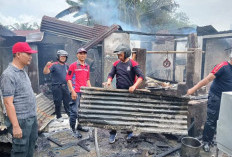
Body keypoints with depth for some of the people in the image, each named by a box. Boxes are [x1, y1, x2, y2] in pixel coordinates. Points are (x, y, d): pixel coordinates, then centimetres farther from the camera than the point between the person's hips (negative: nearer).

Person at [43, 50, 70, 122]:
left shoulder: (66, 66, 12)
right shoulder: (54, 65, -6)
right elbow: (45, 72, -18)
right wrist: (47, 65, -35)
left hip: (65, 86, 5)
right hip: (56, 87, -5)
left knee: (67, 101, 10)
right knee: (58, 102, 4)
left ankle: (70, 114, 21)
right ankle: (59, 116, 18)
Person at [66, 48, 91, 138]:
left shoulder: (87, 66, 14)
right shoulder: (73, 65, -4)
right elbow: (68, 79, -7)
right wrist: (72, 91, -14)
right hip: (76, 92, -6)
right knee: (75, 111, -3)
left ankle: (79, 126, 29)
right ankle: (73, 129, 11)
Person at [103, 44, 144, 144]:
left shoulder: (133, 64, -8)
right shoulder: (116, 64, 5)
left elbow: (141, 76, -14)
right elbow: (111, 74, 9)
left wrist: (134, 86, -28)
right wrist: (109, 81, -13)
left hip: (129, 93, -3)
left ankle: (129, 132, 30)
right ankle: (113, 133, 15)